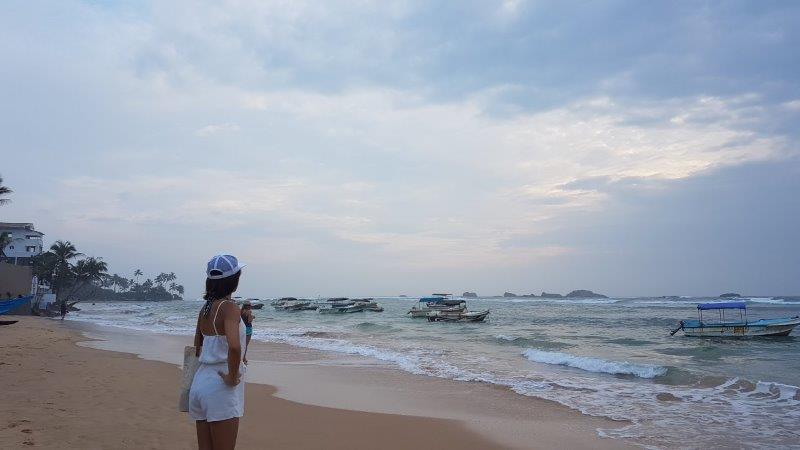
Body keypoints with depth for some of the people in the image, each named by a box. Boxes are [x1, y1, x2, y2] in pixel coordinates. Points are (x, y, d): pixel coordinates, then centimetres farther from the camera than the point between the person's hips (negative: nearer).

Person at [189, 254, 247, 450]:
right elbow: (234, 346, -31)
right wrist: (233, 377, -18)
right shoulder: (230, 308, -14)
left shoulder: (205, 309, 9)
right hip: (220, 387, -8)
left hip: (200, 382, 8)